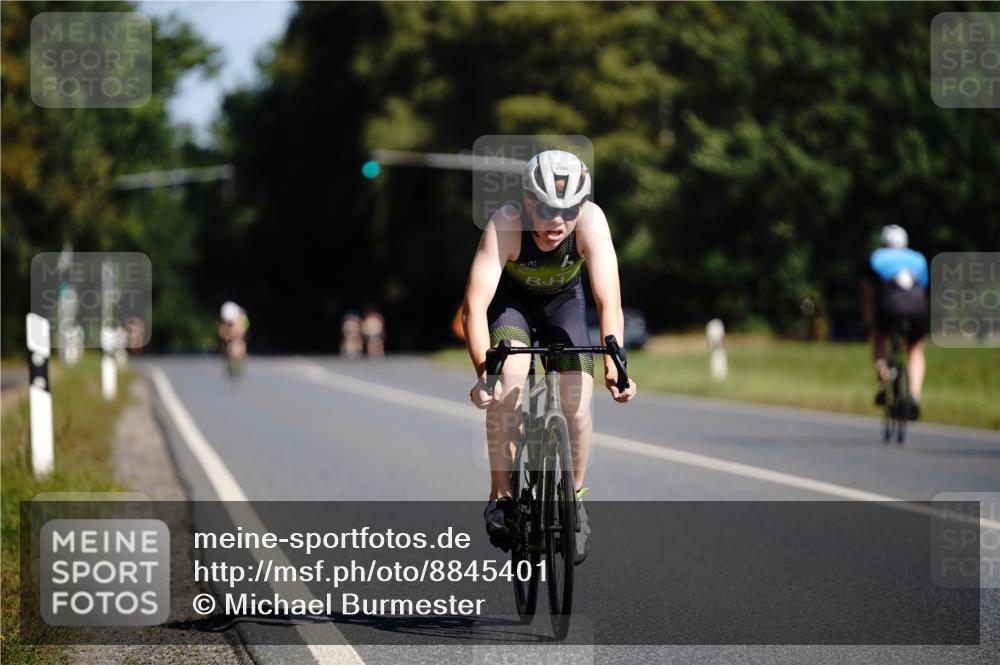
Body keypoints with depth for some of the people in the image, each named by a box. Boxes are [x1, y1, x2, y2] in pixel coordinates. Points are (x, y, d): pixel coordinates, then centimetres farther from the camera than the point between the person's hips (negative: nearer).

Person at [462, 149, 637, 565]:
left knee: (577, 406, -13)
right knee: (508, 380, -27)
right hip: (511, 298, -1)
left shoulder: (591, 221, -35)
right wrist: (483, 370, -56)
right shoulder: (506, 224, -38)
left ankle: (574, 498, 11)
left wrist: (614, 367, -53)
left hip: (564, 299, 1)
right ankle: (501, 495, -13)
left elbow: (609, 303, -39)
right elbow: (475, 304, -43)